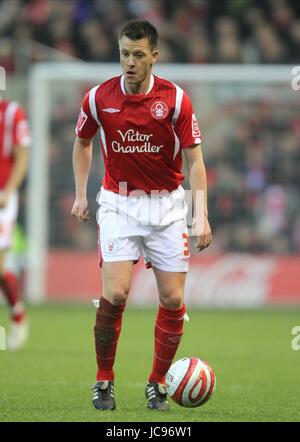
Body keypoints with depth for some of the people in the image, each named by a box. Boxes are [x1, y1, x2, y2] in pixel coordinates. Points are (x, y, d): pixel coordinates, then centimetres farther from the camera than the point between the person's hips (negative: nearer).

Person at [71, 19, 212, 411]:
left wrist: (202, 215, -14)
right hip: (118, 203, 0)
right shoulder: (99, 98, -5)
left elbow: (194, 159, -6)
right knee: (115, 293, -15)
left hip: (166, 205, 0)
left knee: (173, 299, -2)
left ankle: (157, 384, 15)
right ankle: (104, 380, 3)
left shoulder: (175, 99, -10)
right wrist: (81, 194, 8)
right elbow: (82, 142, 14)